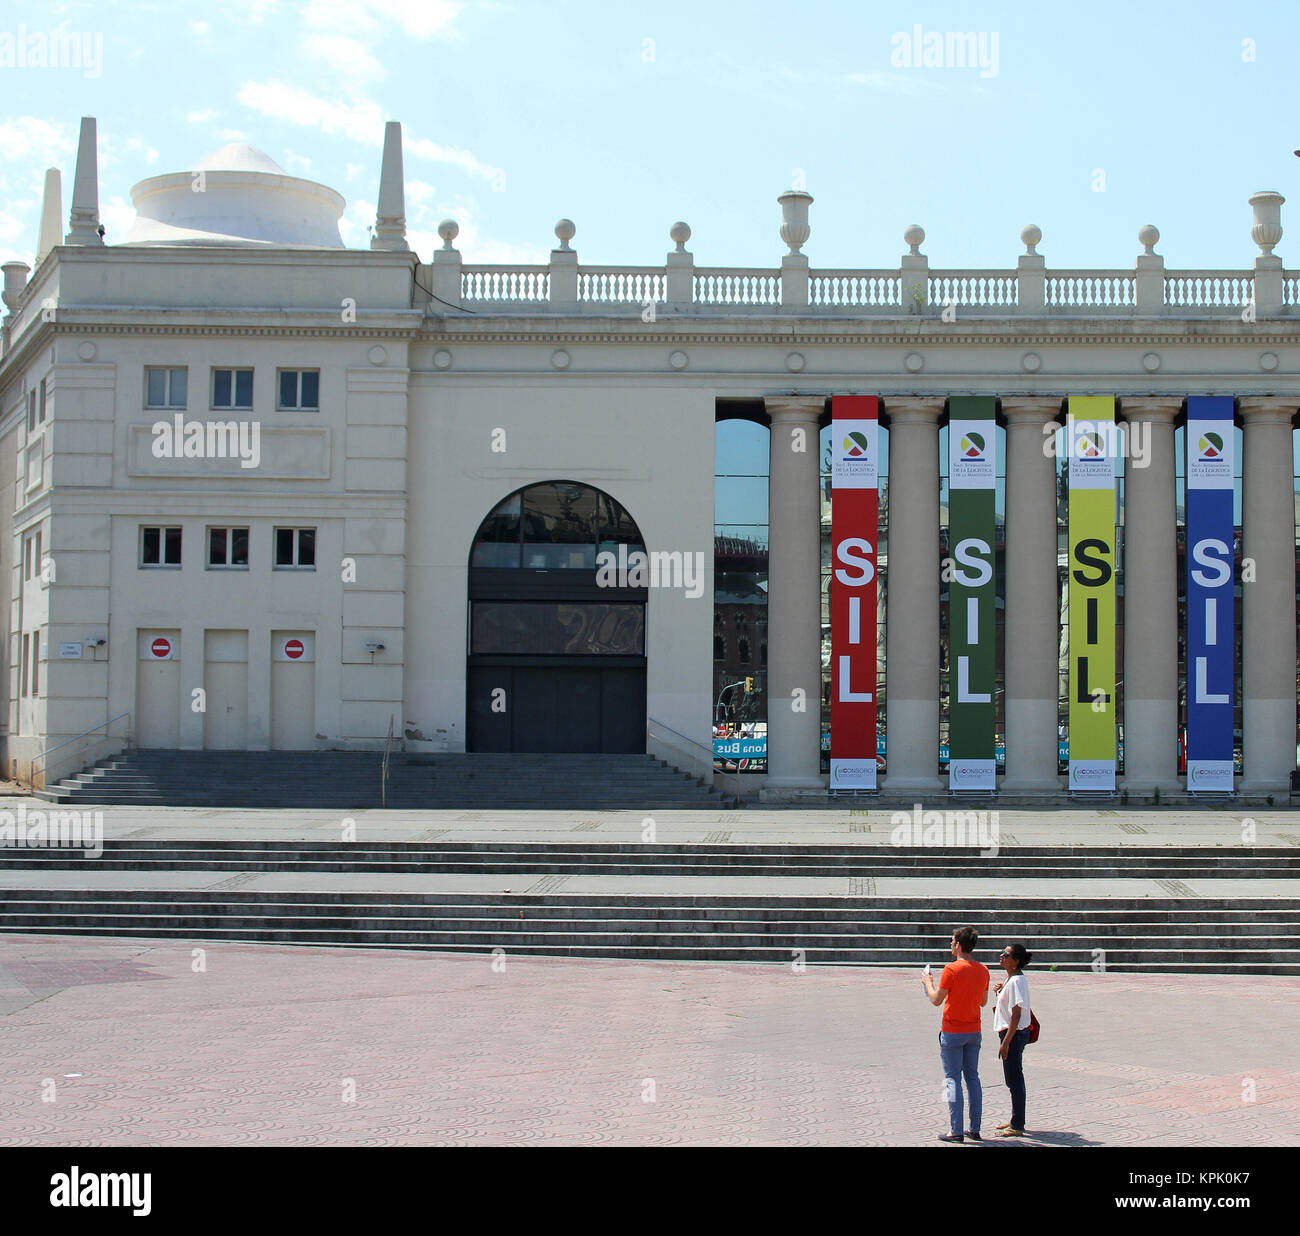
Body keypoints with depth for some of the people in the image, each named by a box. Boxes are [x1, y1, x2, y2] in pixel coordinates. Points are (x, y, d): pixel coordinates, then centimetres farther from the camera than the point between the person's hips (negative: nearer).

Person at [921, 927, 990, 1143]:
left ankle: (955, 1131, -3)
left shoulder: (952, 969, -15)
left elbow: (936, 1000, -11)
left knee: (953, 1079, -2)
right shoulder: (982, 971, 4)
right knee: (973, 1078, 12)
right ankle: (975, 1129, 13)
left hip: (952, 1032, -6)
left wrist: (928, 983, 6)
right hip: (974, 1032, 6)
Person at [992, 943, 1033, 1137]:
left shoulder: (1017, 981, -19)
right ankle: (1016, 1120, 29)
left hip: (1014, 1033, -11)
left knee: (1014, 1080, -4)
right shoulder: (1011, 978, 11)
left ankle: (1017, 1126, 1)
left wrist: (1006, 1043, -24)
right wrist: (998, 990, 8)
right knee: (1013, 1079, 18)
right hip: (1011, 1032, 11)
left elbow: (1016, 1015, -22)